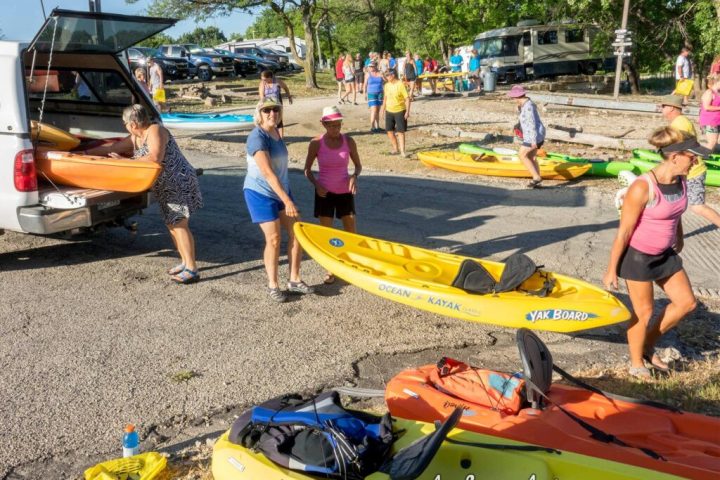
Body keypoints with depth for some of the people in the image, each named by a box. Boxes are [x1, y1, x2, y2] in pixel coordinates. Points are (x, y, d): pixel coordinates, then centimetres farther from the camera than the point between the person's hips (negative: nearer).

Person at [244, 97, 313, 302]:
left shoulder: (275, 132, 6)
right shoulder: (257, 137, -20)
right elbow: (267, 173, -27)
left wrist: (287, 196, 17)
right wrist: (287, 200, -30)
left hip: (281, 191, 8)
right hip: (261, 193, -8)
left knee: (296, 233, 6)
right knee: (273, 239, -5)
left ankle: (294, 280, 18)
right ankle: (272, 285, 11)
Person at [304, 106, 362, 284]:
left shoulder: (348, 141, -5)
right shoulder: (316, 143, -9)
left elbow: (358, 165, 6)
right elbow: (307, 170, -2)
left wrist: (354, 176, -15)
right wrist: (316, 184, -19)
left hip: (345, 192, 1)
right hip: (324, 192, -1)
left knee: (351, 232, 4)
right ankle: (330, 270, 18)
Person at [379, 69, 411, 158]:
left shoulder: (400, 84, -15)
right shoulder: (387, 85, 3)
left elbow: (407, 98, -14)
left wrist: (407, 111, -18)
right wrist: (383, 107, 19)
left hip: (400, 111, -6)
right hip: (389, 111, 6)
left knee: (400, 131, -4)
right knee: (389, 131, 9)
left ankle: (402, 151, 0)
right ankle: (395, 148, 25)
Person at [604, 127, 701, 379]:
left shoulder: (681, 181, -5)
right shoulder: (642, 187, -27)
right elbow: (623, 232, -21)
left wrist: (679, 241, 27)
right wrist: (611, 270, -15)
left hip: (665, 254, 8)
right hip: (638, 256, -8)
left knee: (686, 302, 13)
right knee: (643, 313, 6)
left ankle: (648, 346, 31)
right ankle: (636, 363, 30)